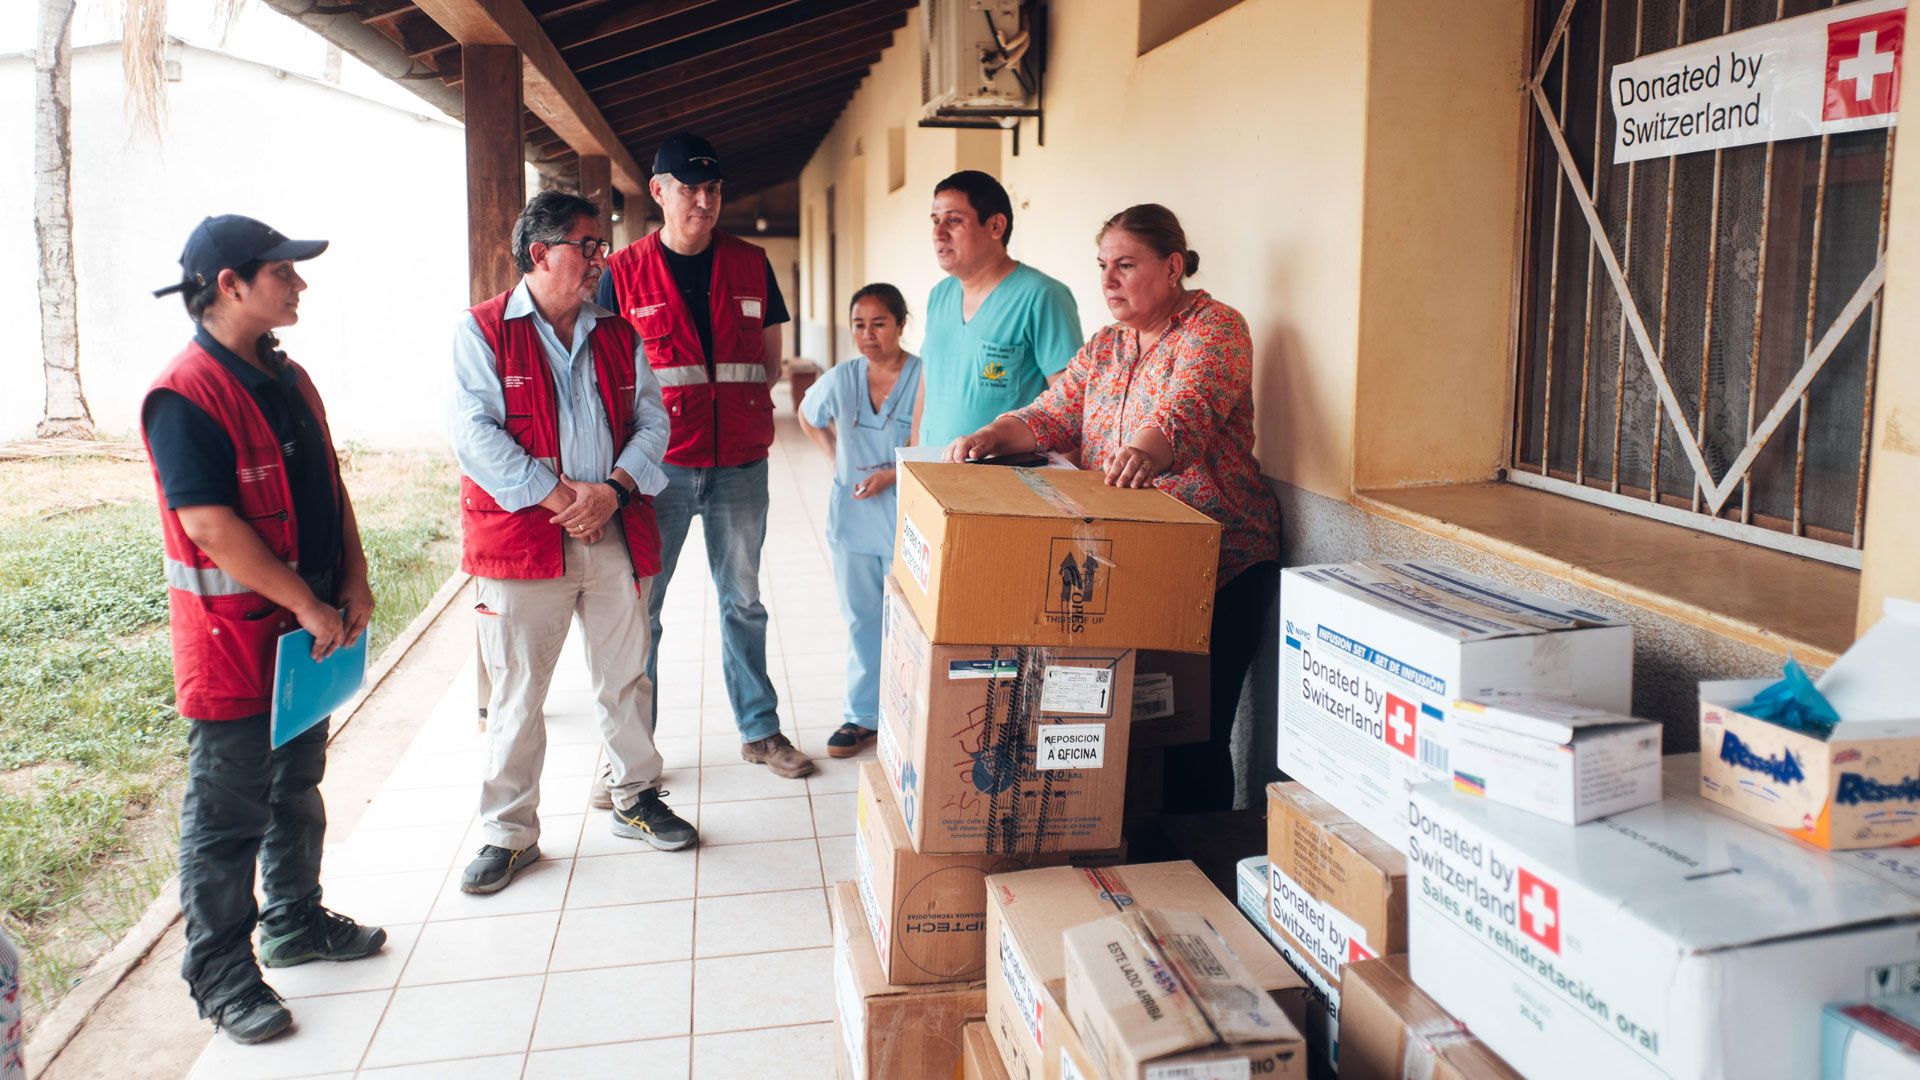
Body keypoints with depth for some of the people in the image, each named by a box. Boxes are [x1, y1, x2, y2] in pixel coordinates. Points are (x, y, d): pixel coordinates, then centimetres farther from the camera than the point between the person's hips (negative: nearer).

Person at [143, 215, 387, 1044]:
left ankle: (295, 923, 37)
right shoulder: (185, 394, -19)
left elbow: (329, 484, 14)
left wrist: (352, 580, 3)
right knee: (228, 813, 3)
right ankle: (221, 974, 17)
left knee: (298, 789, 21)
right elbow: (210, 525, -23)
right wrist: (308, 606, -19)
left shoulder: (289, 379, 9)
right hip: (233, 638, -8)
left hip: (308, 628, 9)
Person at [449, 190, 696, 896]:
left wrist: (614, 488, -11)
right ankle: (509, 833, 17)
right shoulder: (483, 331, -2)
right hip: (522, 540, -4)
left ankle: (636, 798, 31)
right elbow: (476, 434, -11)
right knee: (517, 693, 4)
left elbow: (651, 420, 7)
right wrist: (559, 497, -16)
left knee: (625, 677, 13)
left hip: (616, 536, 4)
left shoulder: (617, 334, 12)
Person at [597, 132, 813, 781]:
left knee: (743, 600, 13)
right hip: (659, 465, -2)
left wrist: (738, 401, -4)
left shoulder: (751, 265, 7)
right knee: (637, 607, 2)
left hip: (739, 463, 2)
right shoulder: (624, 272, 1)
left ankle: (759, 730, 25)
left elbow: (770, 362, 13)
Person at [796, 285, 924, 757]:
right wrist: (838, 460, 9)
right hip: (853, 517, 4)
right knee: (861, 618, 14)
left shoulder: (925, 378, -13)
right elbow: (809, 419, 22)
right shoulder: (840, 380, 2)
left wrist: (892, 475, -19)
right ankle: (864, 715, 27)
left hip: (907, 517, -4)